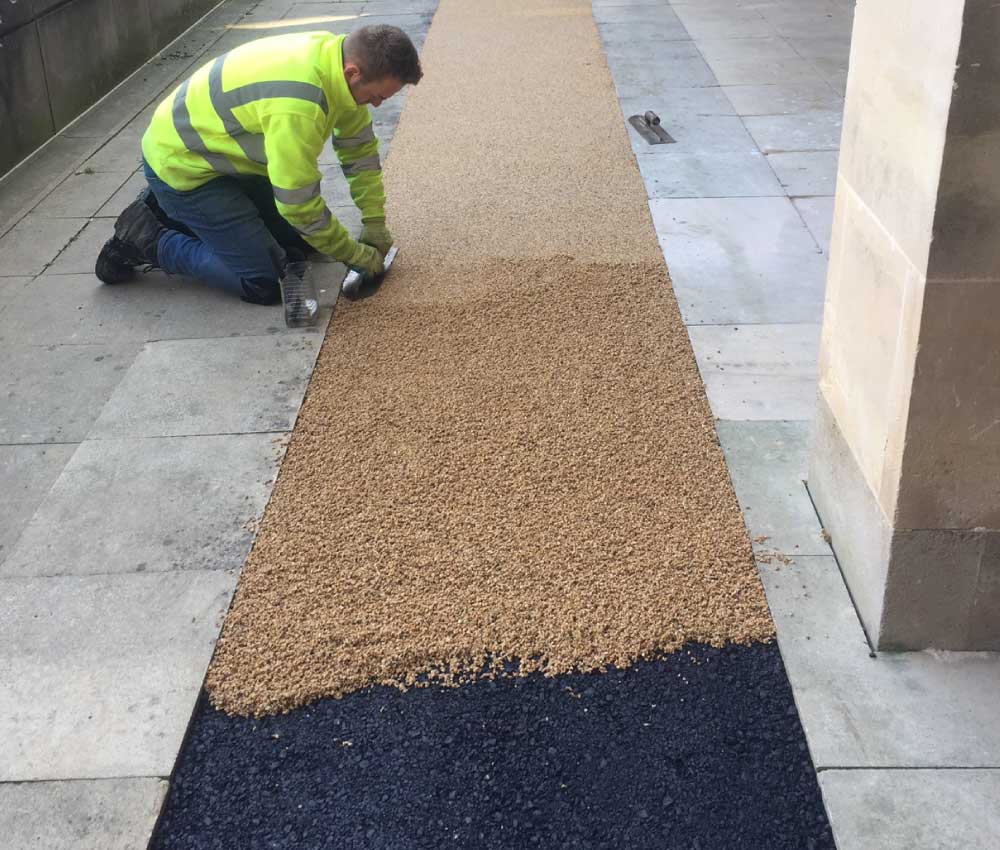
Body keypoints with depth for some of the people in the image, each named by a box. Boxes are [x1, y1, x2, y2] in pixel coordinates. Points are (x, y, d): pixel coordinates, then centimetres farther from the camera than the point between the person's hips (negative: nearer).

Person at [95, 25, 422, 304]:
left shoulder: (337, 55, -8)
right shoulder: (297, 106, -36)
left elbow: (360, 146, 5)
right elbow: (299, 203, -28)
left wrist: (374, 222, 3)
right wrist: (357, 255, -15)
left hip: (228, 155, 9)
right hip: (182, 165, -9)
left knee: (301, 242, 12)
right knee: (264, 283, -13)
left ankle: (171, 213, 19)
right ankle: (147, 241, 3)